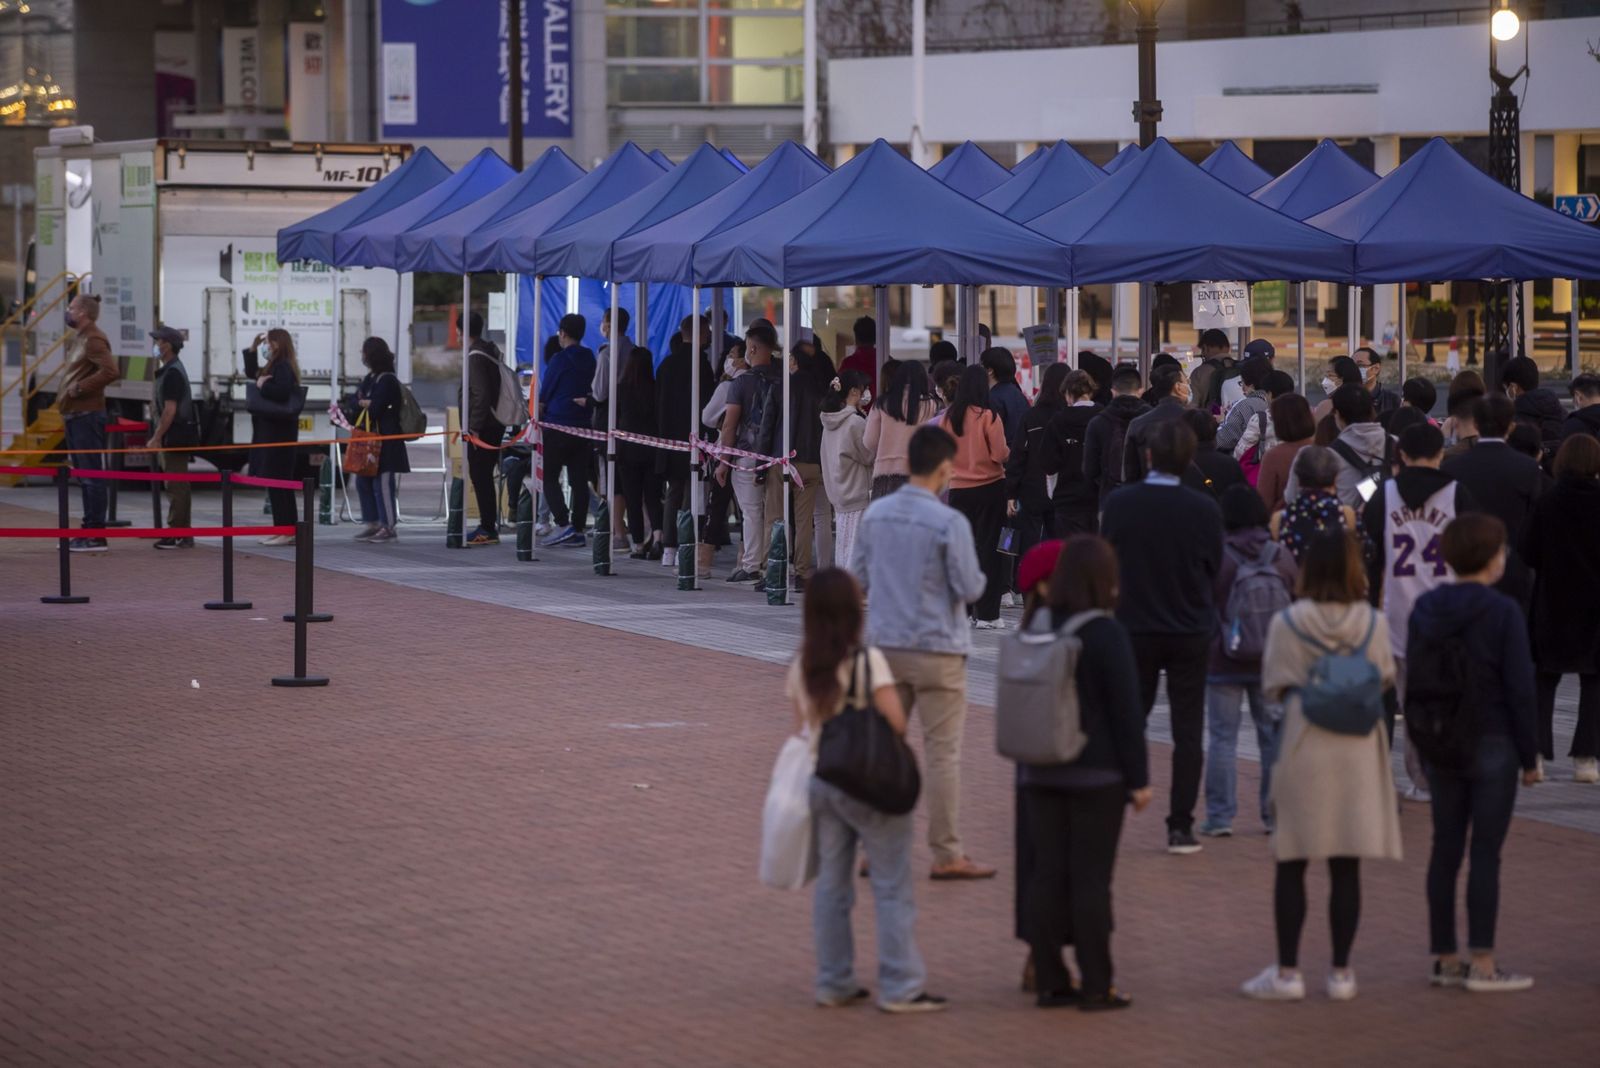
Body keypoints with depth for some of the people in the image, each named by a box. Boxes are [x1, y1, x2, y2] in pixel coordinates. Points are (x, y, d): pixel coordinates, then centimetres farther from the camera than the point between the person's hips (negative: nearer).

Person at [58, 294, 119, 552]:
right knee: (85, 476, 13)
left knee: (92, 477, -9)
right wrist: (66, 395, 12)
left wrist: (80, 388, -19)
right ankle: (88, 531, 17)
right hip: (75, 415, 11)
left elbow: (111, 371, -25)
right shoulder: (80, 339, 19)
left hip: (87, 416, -11)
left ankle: (95, 535, -9)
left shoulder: (93, 339, -12)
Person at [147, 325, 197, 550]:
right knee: (177, 486, 12)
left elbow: (170, 409, -21)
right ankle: (181, 533, 16)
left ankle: (178, 534, -9)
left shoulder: (172, 373, -16)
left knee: (176, 486, -9)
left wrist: (156, 438, -20)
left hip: (175, 435, -10)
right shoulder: (170, 370, 17)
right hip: (176, 436, 10)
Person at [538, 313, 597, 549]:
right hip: (584, 427, 6)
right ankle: (578, 528, 6)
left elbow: (543, 397, -3)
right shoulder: (591, 360, 7)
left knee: (549, 477, 1)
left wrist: (540, 413, 13)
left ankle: (563, 523, -13)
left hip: (557, 426, -6)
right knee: (579, 480, 7)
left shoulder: (559, 360, -9)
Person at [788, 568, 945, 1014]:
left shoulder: (801, 665, 4)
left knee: (830, 884, 12)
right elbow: (896, 723, -17)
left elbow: (801, 727, 8)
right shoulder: (868, 660, -14)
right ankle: (900, 987, 0)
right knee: (892, 886, 1)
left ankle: (834, 984, 16)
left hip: (818, 777, 6)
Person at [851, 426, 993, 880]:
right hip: (937, 648, -5)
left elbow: (859, 578, 7)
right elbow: (970, 588, -12)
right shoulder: (949, 523, -16)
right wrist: (976, 577, 9)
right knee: (942, 753, 1)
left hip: (885, 643, 5)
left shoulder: (875, 514, 0)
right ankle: (947, 855, 5)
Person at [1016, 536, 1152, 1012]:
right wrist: (1138, 777, -7)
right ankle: (1095, 986, 0)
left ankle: (1050, 980, 9)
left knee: (1045, 875, 7)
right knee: (1091, 878, -2)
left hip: (1040, 772, 5)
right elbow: (1126, 710, -12)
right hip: (1097, 775, -5)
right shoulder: (1105, 633, -13)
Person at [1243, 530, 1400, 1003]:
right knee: (1346, 869, 6)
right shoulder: (1373, 622, -4)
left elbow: (1273, 687, -2)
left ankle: (1287, 971, 5)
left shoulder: (1286, 624, -8)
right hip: (1357, 755, 1)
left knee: (1291, 867, 6)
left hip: (1302, 753, -1)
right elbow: (1385, 679, 7)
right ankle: (1341, 971, 9)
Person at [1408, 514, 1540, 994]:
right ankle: (1482, 964, -1)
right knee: (1485, 852, -2)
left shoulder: (1426, 609, 3)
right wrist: (1530, 756, -5)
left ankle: (1444, 958, 15)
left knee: (1445, 848, 10)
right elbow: (1519, 689, -13)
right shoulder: (1503, 613, -13)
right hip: (1492, 747, -5)